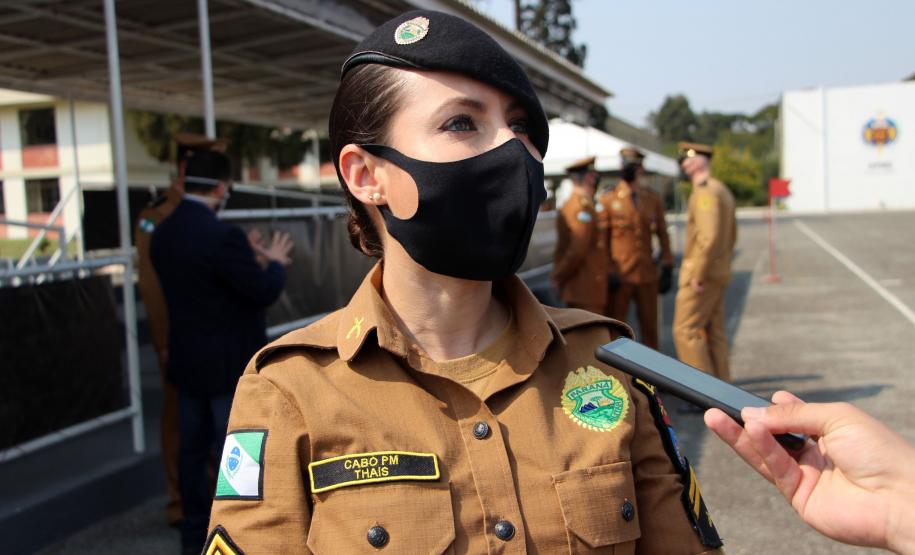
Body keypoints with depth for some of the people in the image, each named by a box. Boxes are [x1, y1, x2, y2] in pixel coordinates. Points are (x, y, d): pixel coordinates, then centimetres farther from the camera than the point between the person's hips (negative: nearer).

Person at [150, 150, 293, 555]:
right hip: (229, 365, -8)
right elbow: (264, 293, -18)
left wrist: (248, 258, 15)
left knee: (192, 449, 16)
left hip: (187, 362, 8)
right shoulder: (222, 236, -23)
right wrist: (275, 262, 2)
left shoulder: (163, 234, 3)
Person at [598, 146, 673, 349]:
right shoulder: (608, 200, -1)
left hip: (647, 275, 3)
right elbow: (600, 239, -3)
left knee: (650, 327, 10)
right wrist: (606, 272, -10)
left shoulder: (654, 199, 7)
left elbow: (663, 235, 9)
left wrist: (667, 269, 3)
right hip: (618, 277, -2)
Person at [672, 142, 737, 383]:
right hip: (719, 273, 10)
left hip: (701, 275, -10)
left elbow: (709, 237, -26)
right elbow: (731, 235, 22)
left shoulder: (705, 192, -17)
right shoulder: (722, 190, 15)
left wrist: (697, 275, -22)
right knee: (714, 332, 12)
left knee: (686, 330, -5)